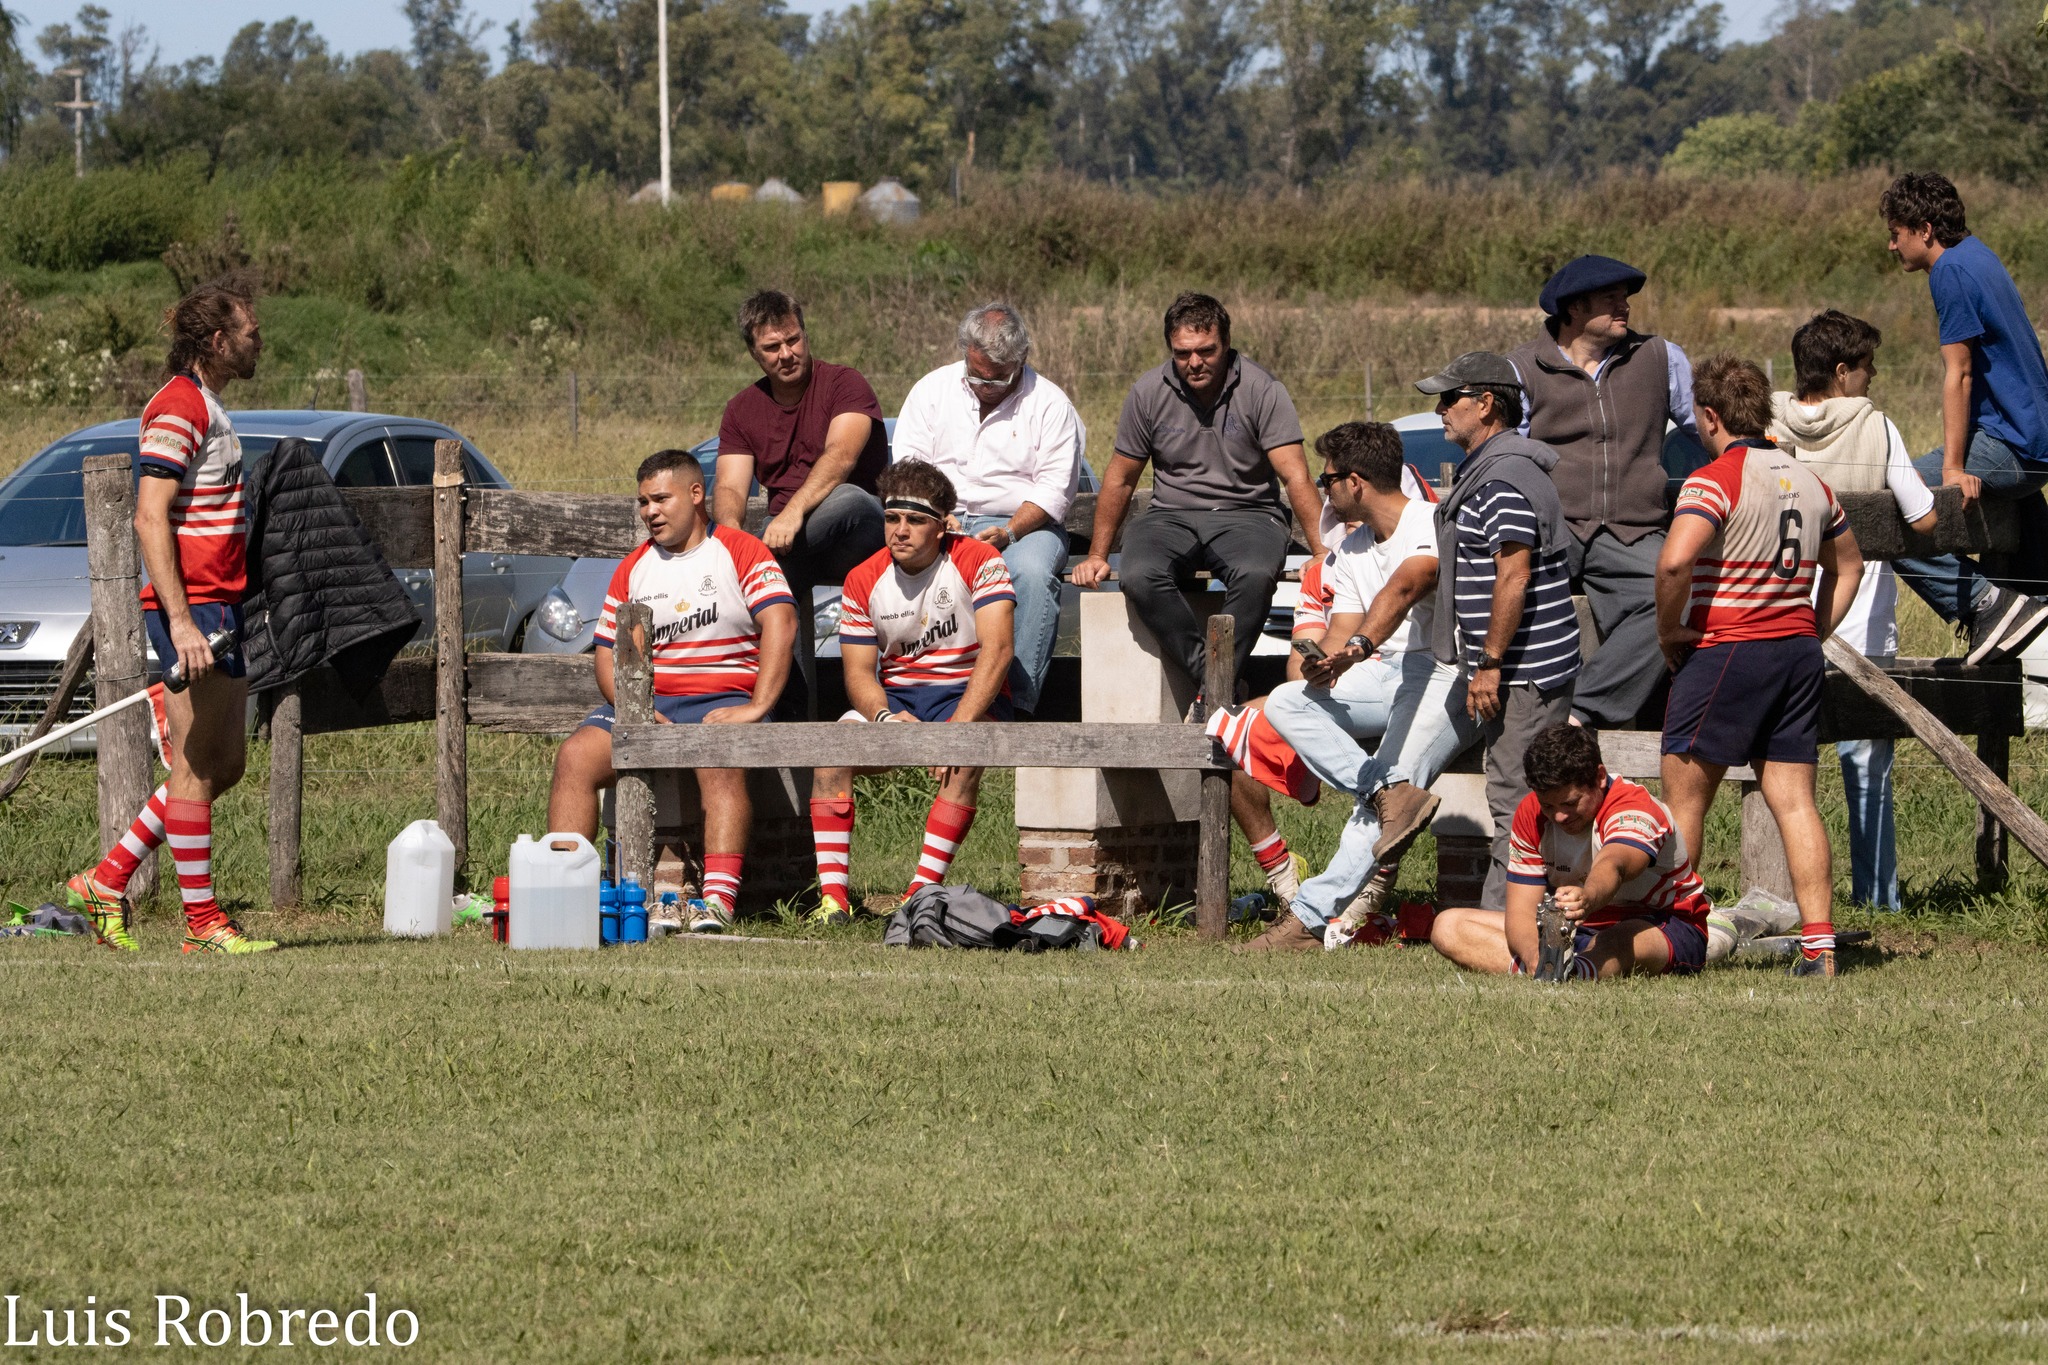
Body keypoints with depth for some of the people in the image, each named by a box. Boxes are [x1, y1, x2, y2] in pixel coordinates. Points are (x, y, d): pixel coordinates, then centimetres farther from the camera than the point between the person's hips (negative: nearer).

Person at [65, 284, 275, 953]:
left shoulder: (207, 407, 19)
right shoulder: (178, 407, -13)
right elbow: (149, 518, -20)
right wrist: (180, 620, -25)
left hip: (220, 607, 10)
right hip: (191, 606, -10)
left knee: (223, 765, 11)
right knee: (197, 766, -5)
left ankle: (107, 880, 15)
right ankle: (202, 922, 0)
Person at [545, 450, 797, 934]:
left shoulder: (741, 553, 3)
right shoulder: (633, 569, 18)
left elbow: (780, 621, -11)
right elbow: (608, 656, 16)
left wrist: (758, 707, -22)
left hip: (722, 702, -5)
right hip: (648, 701, 5)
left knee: (720, 760, -38)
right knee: (574, 757, -21)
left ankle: (719, 900, -48)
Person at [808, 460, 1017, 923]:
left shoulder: (978, 562, -11)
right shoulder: (864, 580, 1)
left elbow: (997, 650, -21)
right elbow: (858, 672, 0)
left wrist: (958, 727, -32)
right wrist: (884, 716, -24)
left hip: (967, 694, -4)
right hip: (895, 696, 4)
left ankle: (923, 891, -36)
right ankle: (832, 895, -26)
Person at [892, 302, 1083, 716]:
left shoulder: (1049, 403, 3)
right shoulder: (932, 390, 11)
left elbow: (1055, 489, -4)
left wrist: (1007, 533, -19)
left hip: (1024, 525, -2)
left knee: (1032, 572, -36)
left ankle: (1018, 701, -38)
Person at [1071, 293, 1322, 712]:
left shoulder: (1261, 391, -7)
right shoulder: (1148, 394, 2)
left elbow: (1295, 478, -12)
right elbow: (1120, 480, 13)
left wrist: (1323, 552, -22)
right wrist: (1097, 556, 11)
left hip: (1247, 513, -2)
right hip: (1172, 516, 2)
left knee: (1254, 576, -37)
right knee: (1140, 576, -32)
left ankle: (1213, 692, -30)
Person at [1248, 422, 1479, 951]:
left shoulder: (1431, 524, -13)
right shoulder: (1351, 552, 15)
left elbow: (1404, 588, -32)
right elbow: (1342, 632, 8)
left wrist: (1361, 647, -50)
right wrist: (1323, 666, -18)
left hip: (1448, 675, -8)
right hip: (1386, 676, 8)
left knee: (1385, 790, -26)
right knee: (1287, 702, -14)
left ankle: (1312, 918, -29)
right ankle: (1391, 793, -29)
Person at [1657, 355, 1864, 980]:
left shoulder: (1716, 480, -13)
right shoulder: (1809, 482, 12)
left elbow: (1675, 561, -28)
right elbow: (1847, 565, 26)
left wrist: (1668, 631, -13)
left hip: (1724, 651, -7)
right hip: (1797, 654, 7)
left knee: (1684, 801, 4)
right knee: (1795, 803, 5)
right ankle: (1819, 945, -3)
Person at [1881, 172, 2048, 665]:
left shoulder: (1952, 271, -14)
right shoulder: (1978, 255, 17)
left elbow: (1959, 375, -18)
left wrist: (1953, 467, -19)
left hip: (2005, 447, -11)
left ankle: (1988, 605, -20)